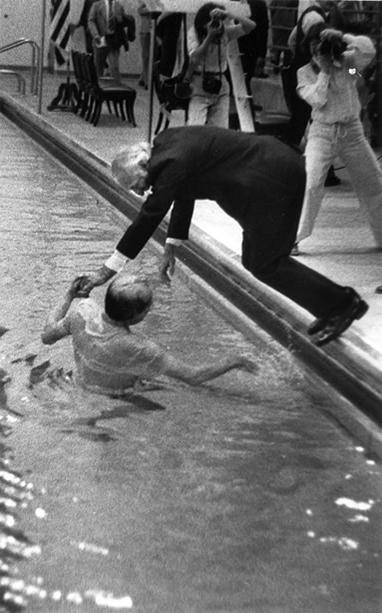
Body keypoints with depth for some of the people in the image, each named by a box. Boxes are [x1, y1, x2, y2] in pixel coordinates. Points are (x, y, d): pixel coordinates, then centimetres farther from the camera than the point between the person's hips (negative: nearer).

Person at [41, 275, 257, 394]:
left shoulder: (82, 311, -28)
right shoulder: (137, 349, -41)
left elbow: (47, 336, -7)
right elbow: (193, 376, -32)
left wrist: (69, 296, 3)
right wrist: (232, 361, -17)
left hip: (83, 382, 5)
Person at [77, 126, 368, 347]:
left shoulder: (173, 162, -20)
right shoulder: (166, 142, 9)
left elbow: (149, 217, -22)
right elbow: (184, 196, 20)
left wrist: (108, 270, -19)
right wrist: (172, 246, 19)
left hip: (274, 181, -10)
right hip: (277, 171, 10)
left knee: (265, 264, -2)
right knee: (256, 261, 14)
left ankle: (344, 303, 6)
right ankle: (331, 310, 20)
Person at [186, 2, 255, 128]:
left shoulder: (225, 31, -1)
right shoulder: (194, 33, -7)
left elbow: (250, 26, -12)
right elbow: (195, 58, -20)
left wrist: (227, 15, -23)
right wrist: (210, 35, -24)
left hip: (220, 87, 3)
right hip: (199, 87, -3)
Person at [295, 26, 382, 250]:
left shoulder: (348, 62, -1)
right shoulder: (305, 73, -3)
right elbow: (317, 100, -16)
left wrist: (342, 37, -23)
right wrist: (324, 70, -15)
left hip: (352, 131, 2)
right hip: (322, 133, -2)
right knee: (311, 184, -17)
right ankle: (294, 237, -10)